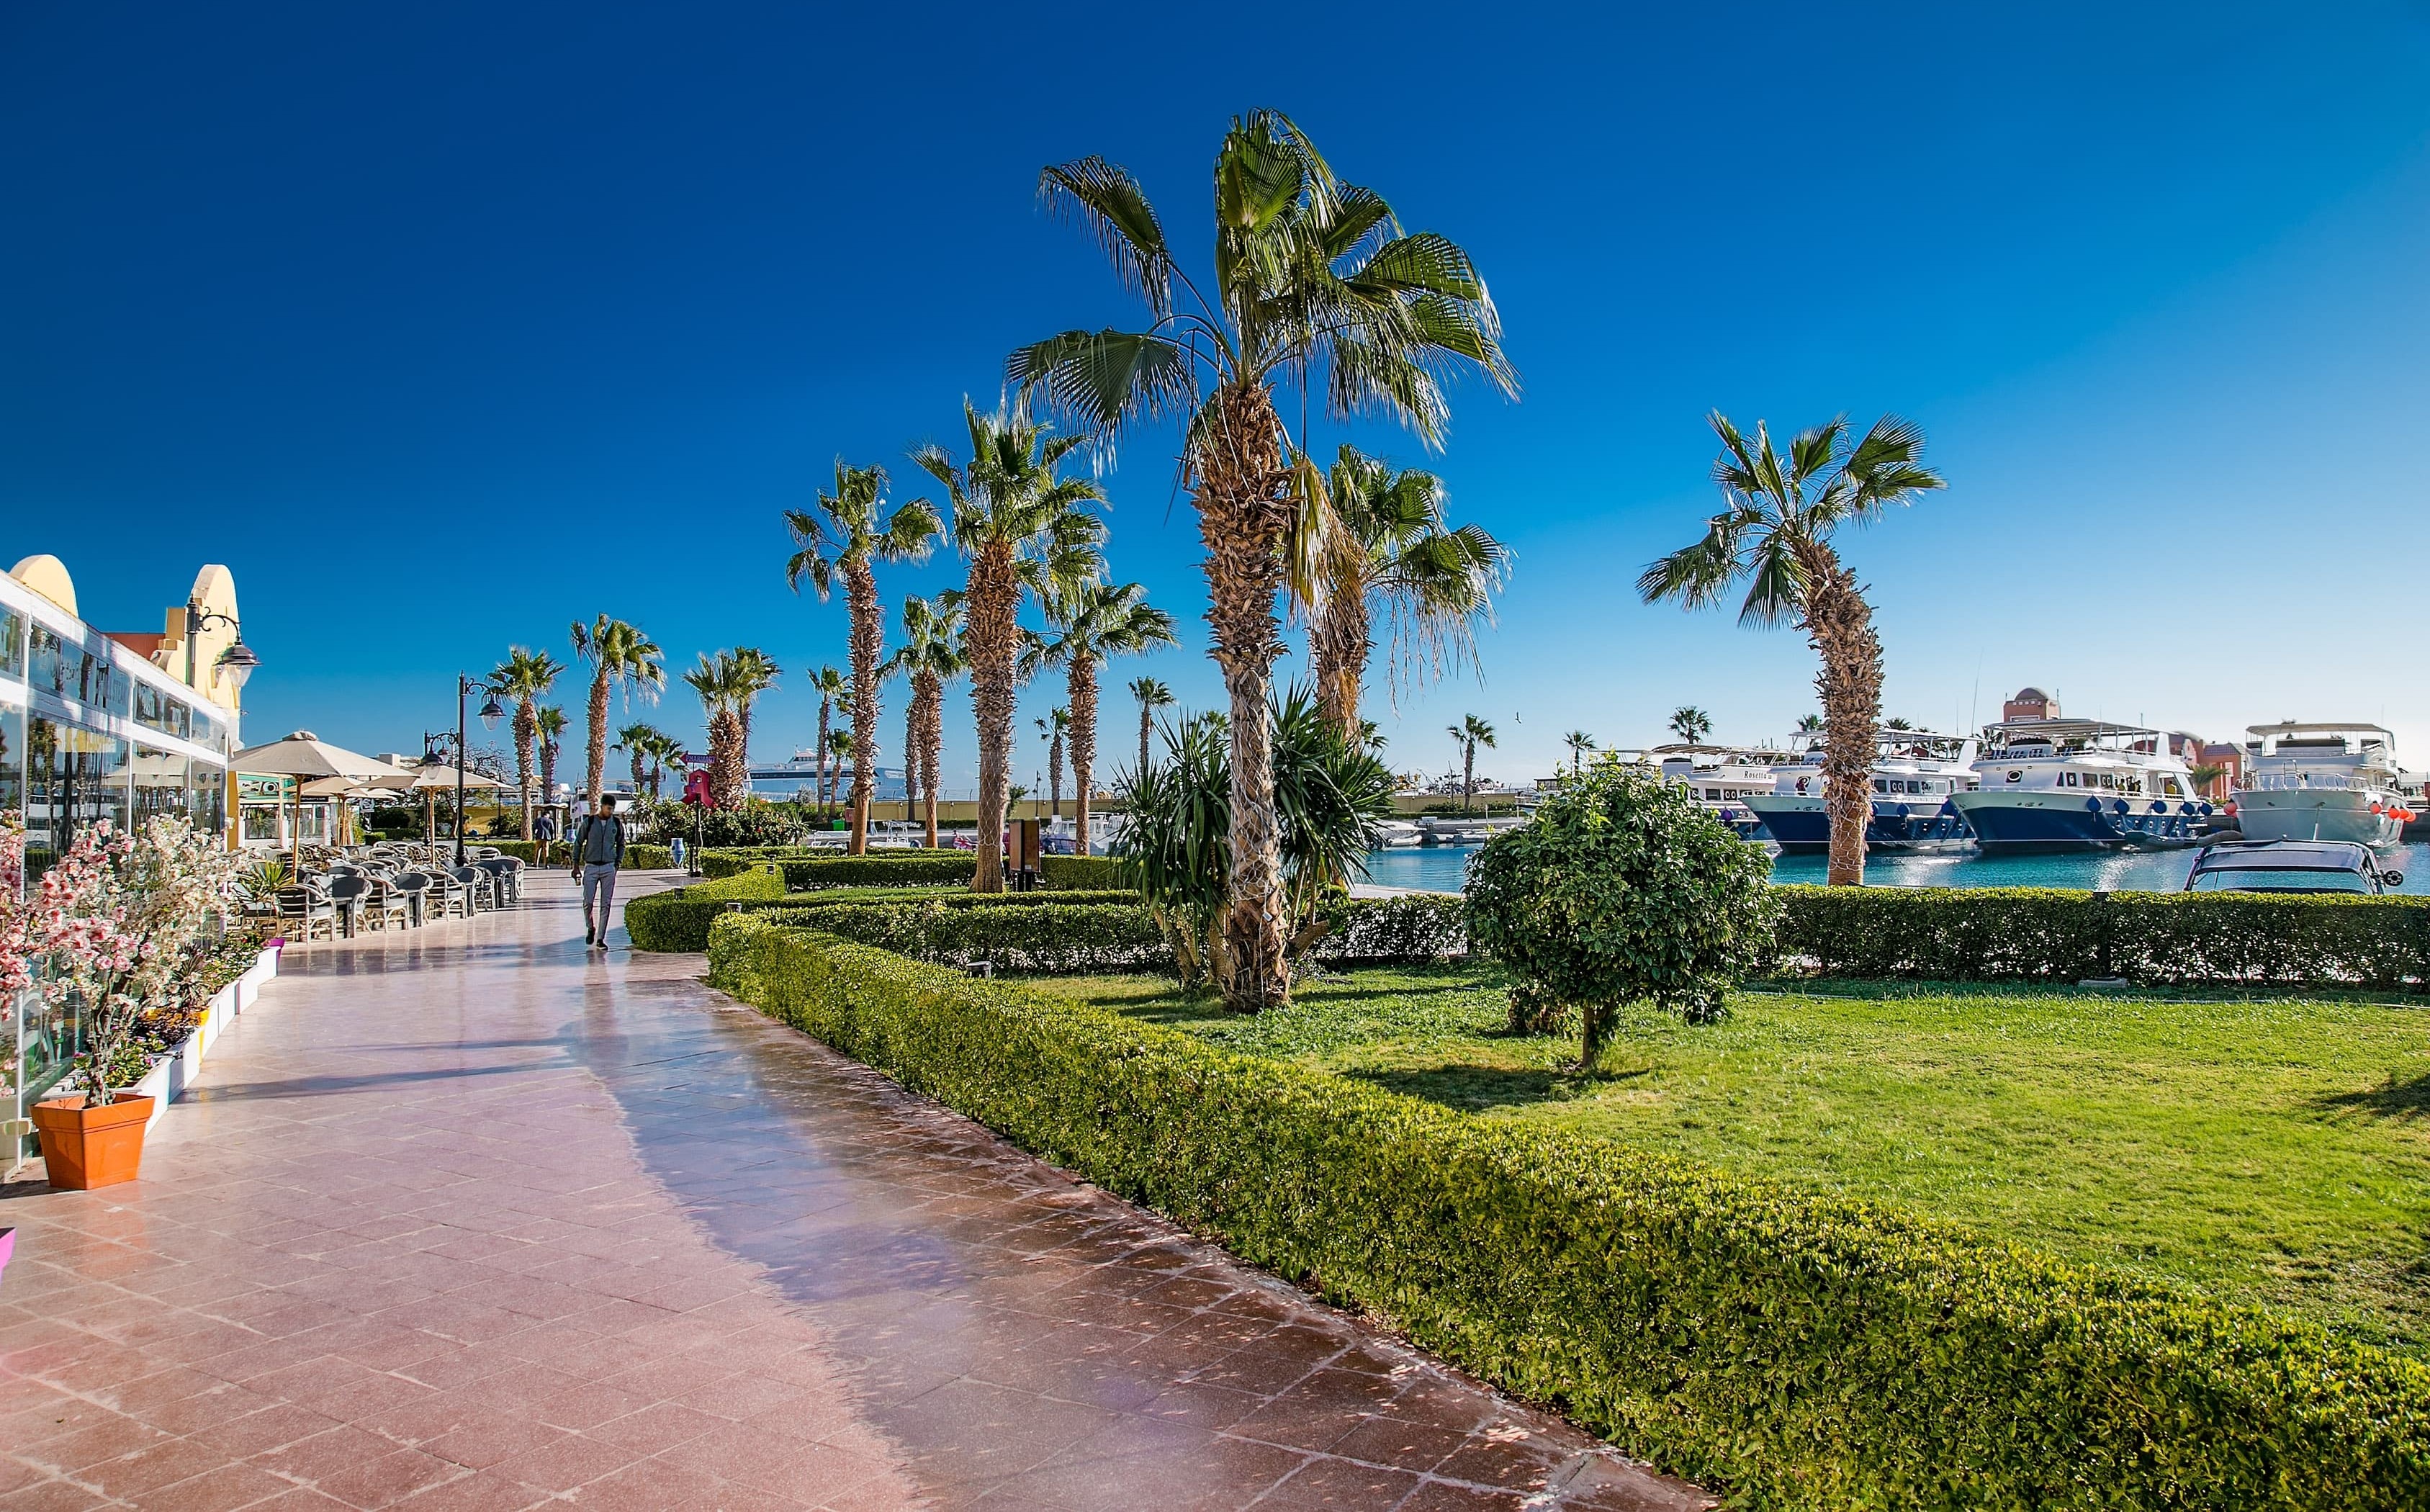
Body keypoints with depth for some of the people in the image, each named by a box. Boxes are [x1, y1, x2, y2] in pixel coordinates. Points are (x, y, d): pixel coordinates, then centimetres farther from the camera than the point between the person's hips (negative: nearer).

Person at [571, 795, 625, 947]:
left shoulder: (617, 824, 5)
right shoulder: (589, 822, -1)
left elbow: (621, 845, 16)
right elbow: (578, 843, 7)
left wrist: (618, 864, 7)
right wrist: (576, 865, 3)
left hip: (609, 868, 1)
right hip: (591, 867, -1)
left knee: (606, 904, -1)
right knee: (588, 902, -5)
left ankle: (601, 938, 5)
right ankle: (590, 928, 22)